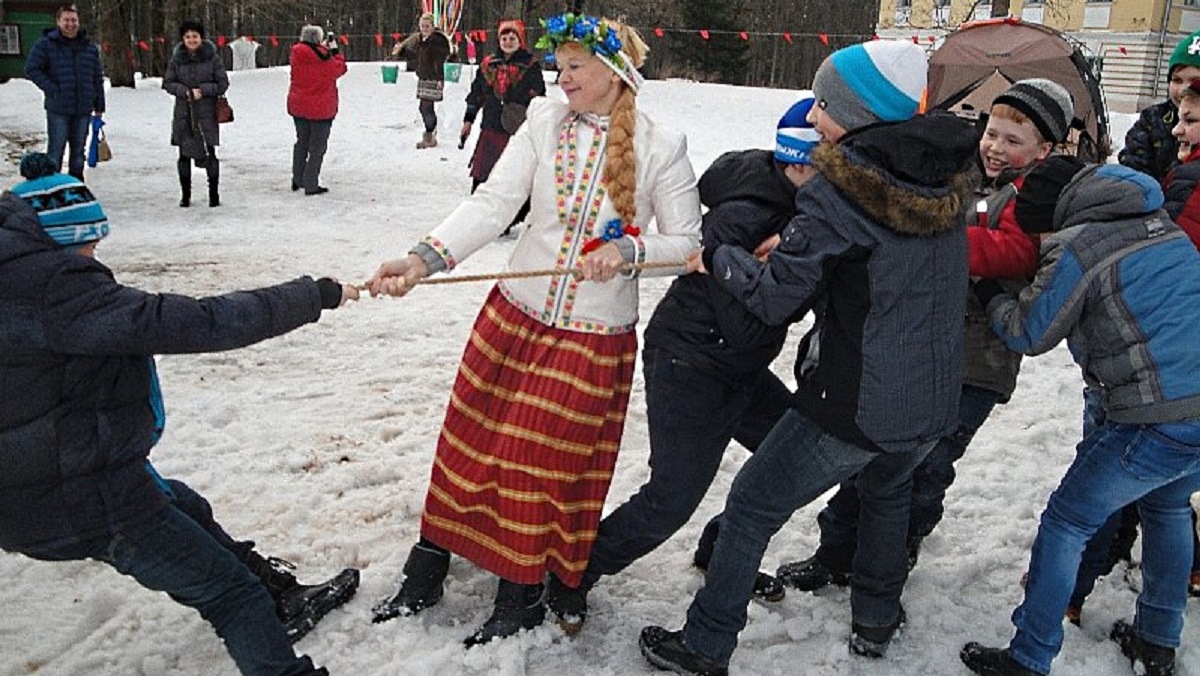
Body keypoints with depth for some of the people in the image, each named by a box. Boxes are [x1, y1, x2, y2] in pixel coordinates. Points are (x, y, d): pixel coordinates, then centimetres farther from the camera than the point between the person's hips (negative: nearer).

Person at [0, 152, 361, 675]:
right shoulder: (59, 294, -26)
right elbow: (199, 324, -30)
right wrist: (314, 295, -23)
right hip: (89, 501, -11)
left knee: (185, 512, 29)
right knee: (230, 591, -1)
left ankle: (280, 599, 44)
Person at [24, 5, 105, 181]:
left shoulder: (90, 47, 10)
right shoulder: (46, 44, -1)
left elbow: (98, 78, 12)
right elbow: (31, 69, -1)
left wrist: (99, 107, 9)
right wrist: (51, 89, -11)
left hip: (83, 109, 4)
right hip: (58, 109, -3)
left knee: (79, 149, 12)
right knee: (56, 149, -2)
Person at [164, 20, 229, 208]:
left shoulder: (212, 58, -1)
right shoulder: (176, 59, 5)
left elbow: (223, 83, -1)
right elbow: (168, 83, 7)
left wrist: (203, 90, -13)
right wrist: (184, 91, -10)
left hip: (207, 113, -2)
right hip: (183, 113, 2)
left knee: (209, 154, -3)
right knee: (184, 155, 6)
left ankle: (214, 194, 9)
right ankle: (185, 194, 17)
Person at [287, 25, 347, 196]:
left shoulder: (296, 55, -3)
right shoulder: (323, 57, -18)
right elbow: (339, 69, -4)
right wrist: (334, 51, 7)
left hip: (298, 106, 6)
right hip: (321, 107, -6)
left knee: (302, 143, 20)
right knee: (317, 146, 3)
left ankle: (297, 180, 28)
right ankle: (311, 185, 3)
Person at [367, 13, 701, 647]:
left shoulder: (662, 147, -7)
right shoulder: (544, 123, -2)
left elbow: (687, 244, -3)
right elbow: (491, 204, -11)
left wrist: (627, 251, -22)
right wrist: (422, 258, -25)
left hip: (595, 337, -3)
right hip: (514, 315, 3)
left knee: (546, 464, 8)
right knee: (471, 441, 12)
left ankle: (521, 595, 31)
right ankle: (424, 576, 33)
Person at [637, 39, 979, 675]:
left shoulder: (837, 192, -19)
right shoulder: (945, 179, 3)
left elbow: (775, 298, -16)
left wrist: (719, 258, 2)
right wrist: (798, 244, 9)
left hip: (855, 406, -7)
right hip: (934, 402, 7)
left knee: (753, 503, 10)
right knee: (887, 489, 35)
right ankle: (875, 620, 48)